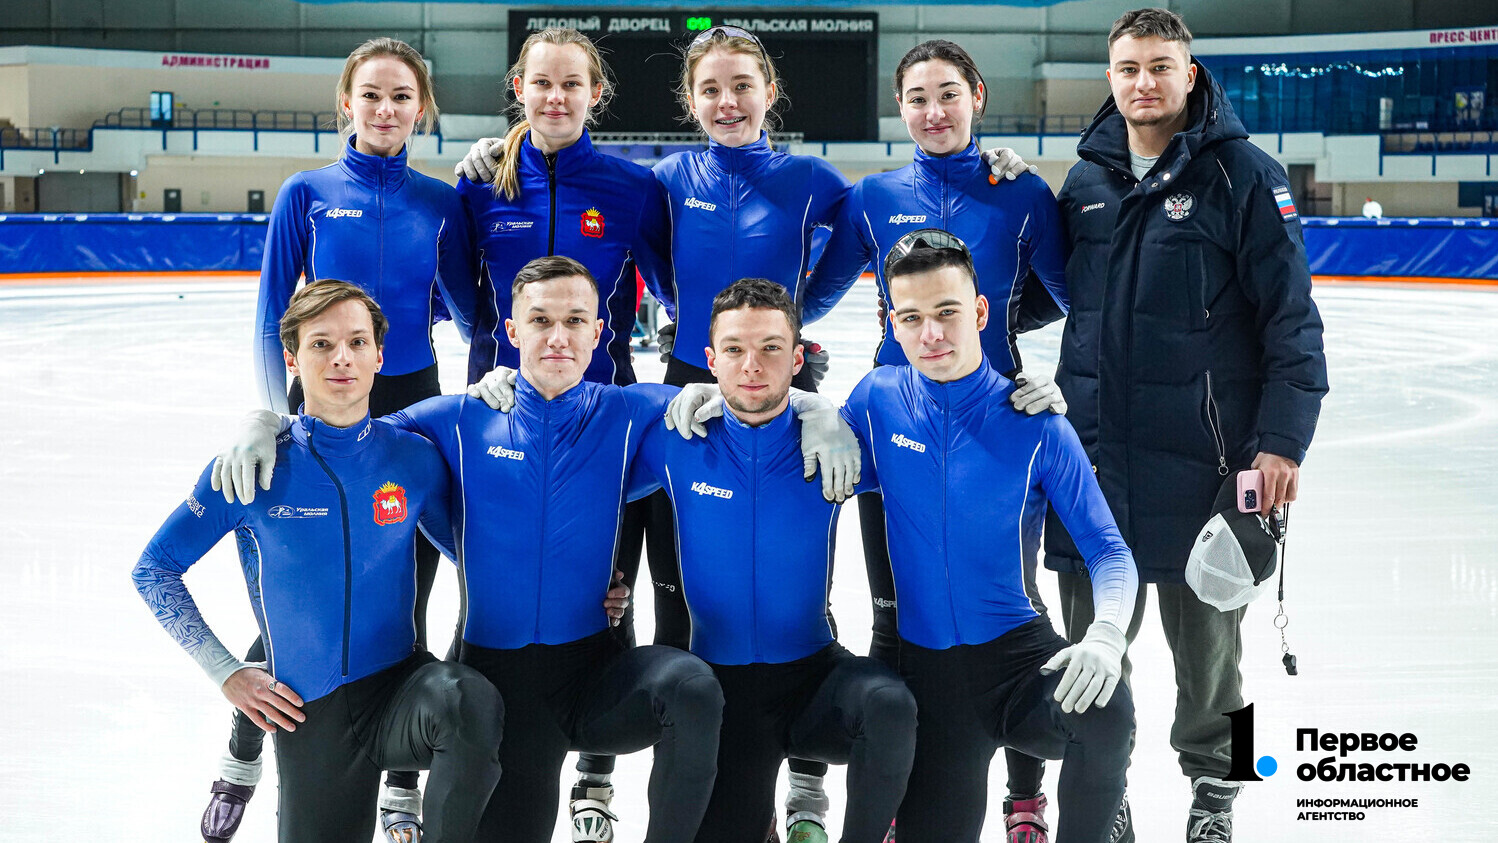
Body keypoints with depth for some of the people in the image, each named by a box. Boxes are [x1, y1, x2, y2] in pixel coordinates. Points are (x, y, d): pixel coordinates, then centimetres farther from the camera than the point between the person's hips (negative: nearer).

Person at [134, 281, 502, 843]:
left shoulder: (414, 459, -3)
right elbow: (153, 571, 4)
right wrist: (226, 673, -1)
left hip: (402, 686, 0)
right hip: (309, 713, 0)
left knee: (472, 702, -32)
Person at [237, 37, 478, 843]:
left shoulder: (439, 203, 3)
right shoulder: (308, 194, -2)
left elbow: (468, 310, 8)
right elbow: (272, 321, 0)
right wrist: (282, 418, -5)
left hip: (412, 410, 1)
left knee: (402, 607, 6)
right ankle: (242, 760, 28)